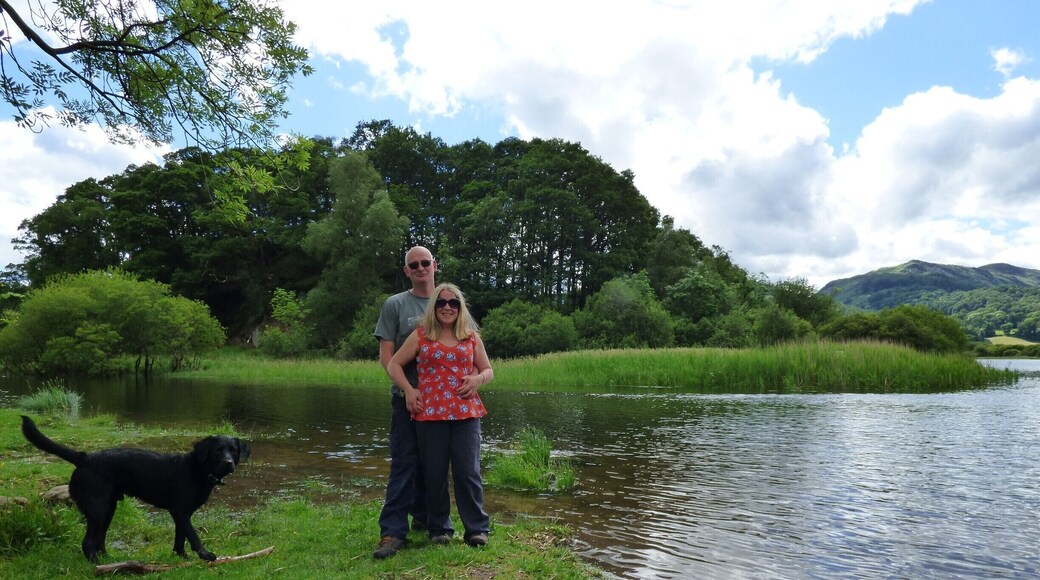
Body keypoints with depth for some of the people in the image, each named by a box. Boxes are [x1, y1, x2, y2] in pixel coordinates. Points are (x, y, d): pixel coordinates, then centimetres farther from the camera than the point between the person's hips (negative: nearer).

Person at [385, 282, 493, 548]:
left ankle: (477, 529, 12)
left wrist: (477, 379, -6)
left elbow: (488, 370, 17)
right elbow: (394, 364, 9)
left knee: (468, 472, 0)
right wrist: (409, 390, -4)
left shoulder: (472, 337, 11)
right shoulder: (420, 335, 7)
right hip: (430, 413, 0)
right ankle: (439, 529, 21)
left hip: (466, 412, 1)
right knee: (435, 474, 6)